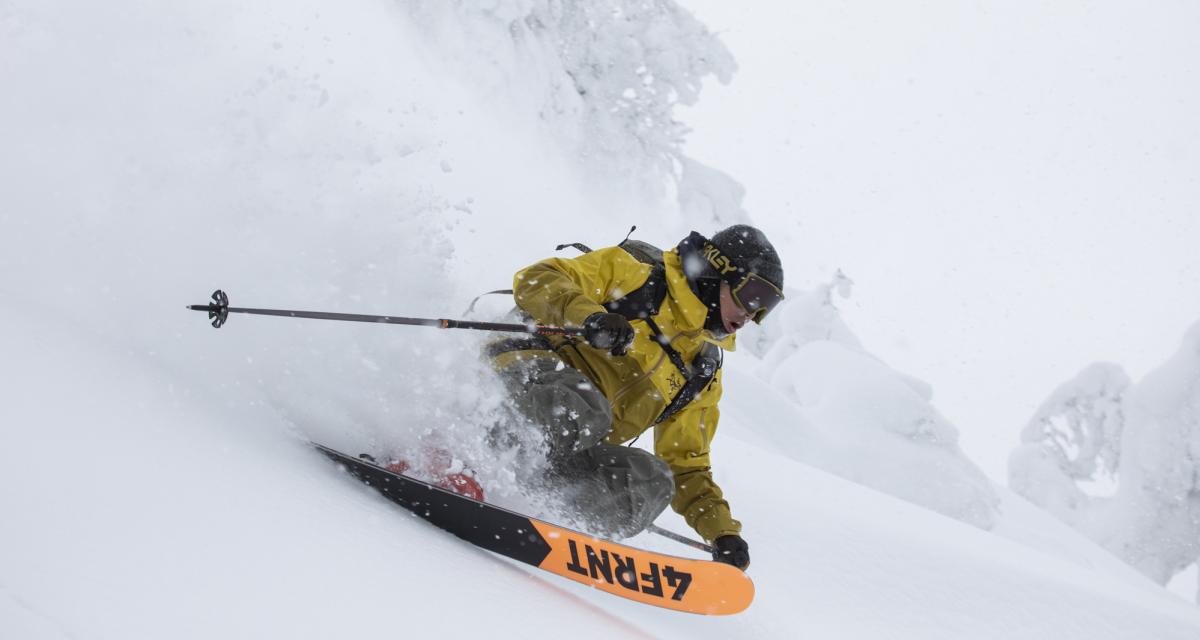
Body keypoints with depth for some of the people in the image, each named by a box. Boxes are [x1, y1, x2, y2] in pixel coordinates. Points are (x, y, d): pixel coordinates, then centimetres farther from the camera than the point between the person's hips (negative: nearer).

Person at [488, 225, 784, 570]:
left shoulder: (703, 376, 21)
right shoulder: (637, 273, 4)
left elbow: (687, 466, 23)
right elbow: (535, 280, -5)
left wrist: (724, 532, 8)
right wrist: (589, 314, -26)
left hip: (573, 448, 6)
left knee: (654, 483, -21)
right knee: (580, 413, -38)